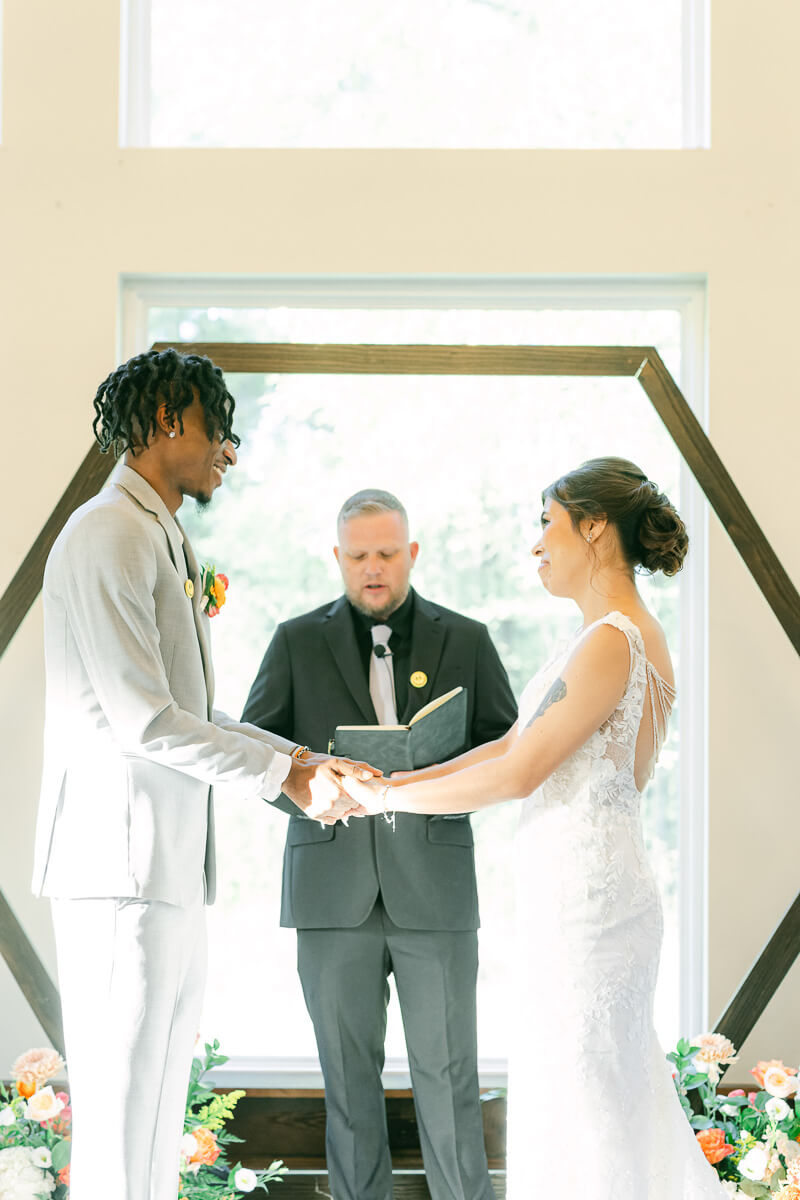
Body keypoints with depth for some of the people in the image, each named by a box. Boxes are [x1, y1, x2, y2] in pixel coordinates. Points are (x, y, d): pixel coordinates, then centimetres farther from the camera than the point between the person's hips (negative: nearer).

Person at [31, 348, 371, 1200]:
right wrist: (283, 775, -12)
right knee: (118, 1106, -7)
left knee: (159, 1095, 12)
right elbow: (143, 720, -19)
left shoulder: (161, 541, 19)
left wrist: (302, 762, 12)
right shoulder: (110, 536, -13)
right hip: (121, 867, -10)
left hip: (172, 866, 10)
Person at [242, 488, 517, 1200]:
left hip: (433, 884, -1)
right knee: (349, 1070, 6)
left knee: (448, 1070, -1)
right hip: (334, 888, 1)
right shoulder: (298, 642, 9)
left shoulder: (466, 641, 8)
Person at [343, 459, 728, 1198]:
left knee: (583, 1110, -2)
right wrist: (396, 782, 6)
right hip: (581, 892, 10)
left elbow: (517, 773, -19)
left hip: (585, 895, -10)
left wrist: (388, 796, -10)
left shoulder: (613, 643, -18)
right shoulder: (618, 634, 14)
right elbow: (512, 746, 13)